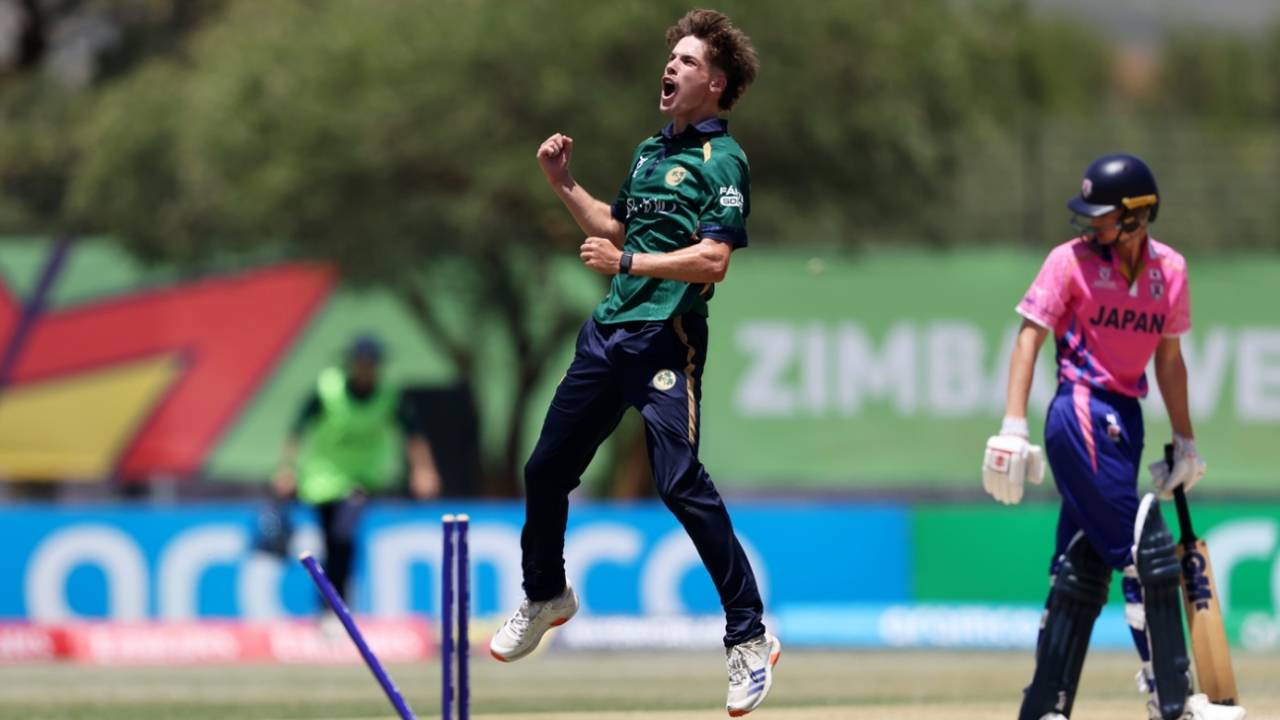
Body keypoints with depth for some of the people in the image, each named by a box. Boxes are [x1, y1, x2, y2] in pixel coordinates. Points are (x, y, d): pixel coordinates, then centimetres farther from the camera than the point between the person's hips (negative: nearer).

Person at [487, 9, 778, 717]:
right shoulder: (650, 150, 18)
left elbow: (713, 260, -17)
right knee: (546, 469, 14)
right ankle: (546, 596, 36)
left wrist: (629, 263, -19)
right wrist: (563, 185, 19)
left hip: (665, 339, -8)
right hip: (608, 331, 8)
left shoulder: (721, 161, -7)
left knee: (681, 483, -18)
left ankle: (749, 638, -13)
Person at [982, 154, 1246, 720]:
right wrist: (1013, 429, -18)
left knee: (1084, 569, 6)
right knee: (1147, 556, -10)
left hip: (1125, 418, 6)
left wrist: (1184, 441, 19)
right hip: (1083, 413, -6)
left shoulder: (1169, 269, 9)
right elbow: (1030, 337, -8)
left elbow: (1169, 356, 18)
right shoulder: (1072, 261, -6)